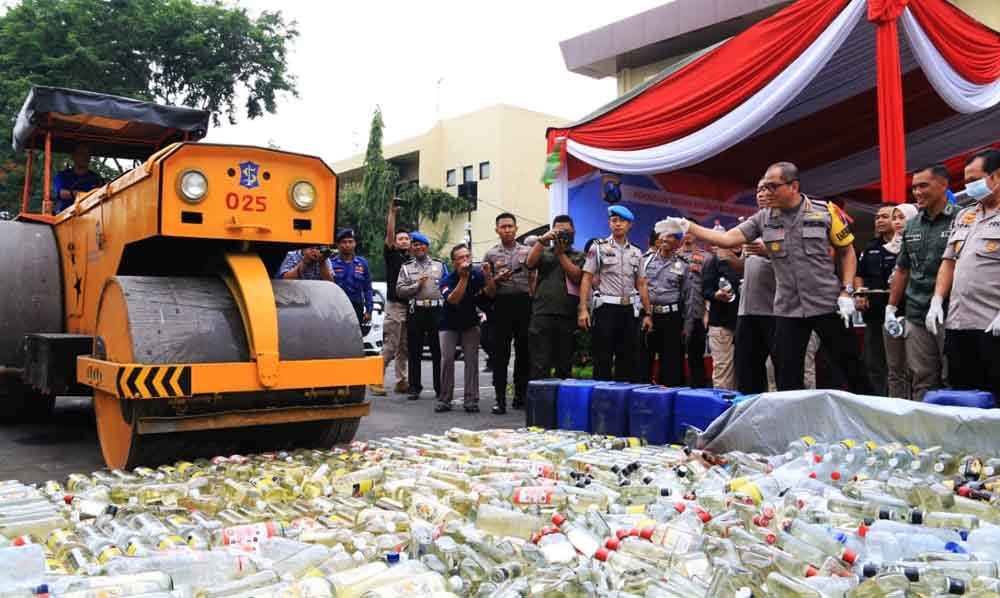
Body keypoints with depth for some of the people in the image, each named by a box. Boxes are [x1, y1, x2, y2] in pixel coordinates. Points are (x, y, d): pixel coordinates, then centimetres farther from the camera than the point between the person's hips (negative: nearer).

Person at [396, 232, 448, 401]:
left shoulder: (440, 265, 14)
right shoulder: (406, 267, 12)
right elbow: (399, 290, 2)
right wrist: (417, 285, -9)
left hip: (437, 310, 0)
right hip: (416, 311, 0)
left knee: (438, 351, 2)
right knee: (414, 352, 3)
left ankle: (440, 388, 9)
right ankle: (414, 388, 11)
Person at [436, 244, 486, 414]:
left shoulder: (477, 275, -13)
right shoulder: (447, 280, -20)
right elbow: (453, 300, -38)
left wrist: (489, 276, -24)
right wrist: (463, 277, -41)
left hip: (470, 324, 2)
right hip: (449, 325, -1)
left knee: (472, 359, -8)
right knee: (447, 360, -10)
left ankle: (471, 400, -4)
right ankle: (444, 400, -1)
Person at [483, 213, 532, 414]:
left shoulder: (527, 252, 10)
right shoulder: (491, 255, 8)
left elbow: (532, 281, 12)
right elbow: (487, 289, 8)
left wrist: (534, 305, 2)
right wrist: (497, 279, -12)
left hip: (524, 302, 1)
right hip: (502, 304, -1)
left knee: (524, 351, 5)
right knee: (500, 353, -4)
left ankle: (520, 395, 16)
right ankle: (500, 399, -2)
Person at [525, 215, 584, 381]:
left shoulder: (579, 256, 16)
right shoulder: (543, 252, 17)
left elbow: (576, 276, -2)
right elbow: (529, 263, -2)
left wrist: (561, 253, -3)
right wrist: (542, 240, -9)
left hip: (568, 317, 1)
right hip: (542, 315, -1)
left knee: (565, 366, 7)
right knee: (540, 367, -6)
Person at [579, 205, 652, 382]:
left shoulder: (636, 253, 13)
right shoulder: (598, 247, 1)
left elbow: (641, 284, 14)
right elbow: (587, 279, -3)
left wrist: (647, 313, 9)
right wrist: (583, 309, -13)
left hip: (629, 310, 4)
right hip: (606, 308, -4)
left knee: (629, 360, 7)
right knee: (602, 360, -2)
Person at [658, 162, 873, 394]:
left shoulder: (825, 211, -4)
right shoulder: (764, 218, 2)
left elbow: (847, 252, 3)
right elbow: (728, 239, -6)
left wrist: (846, 292, -5)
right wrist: (688, 227, -17)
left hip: (829, 306, -2)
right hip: (788, 311, 2)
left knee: (850, 366, 10)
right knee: (787, 379, 4)